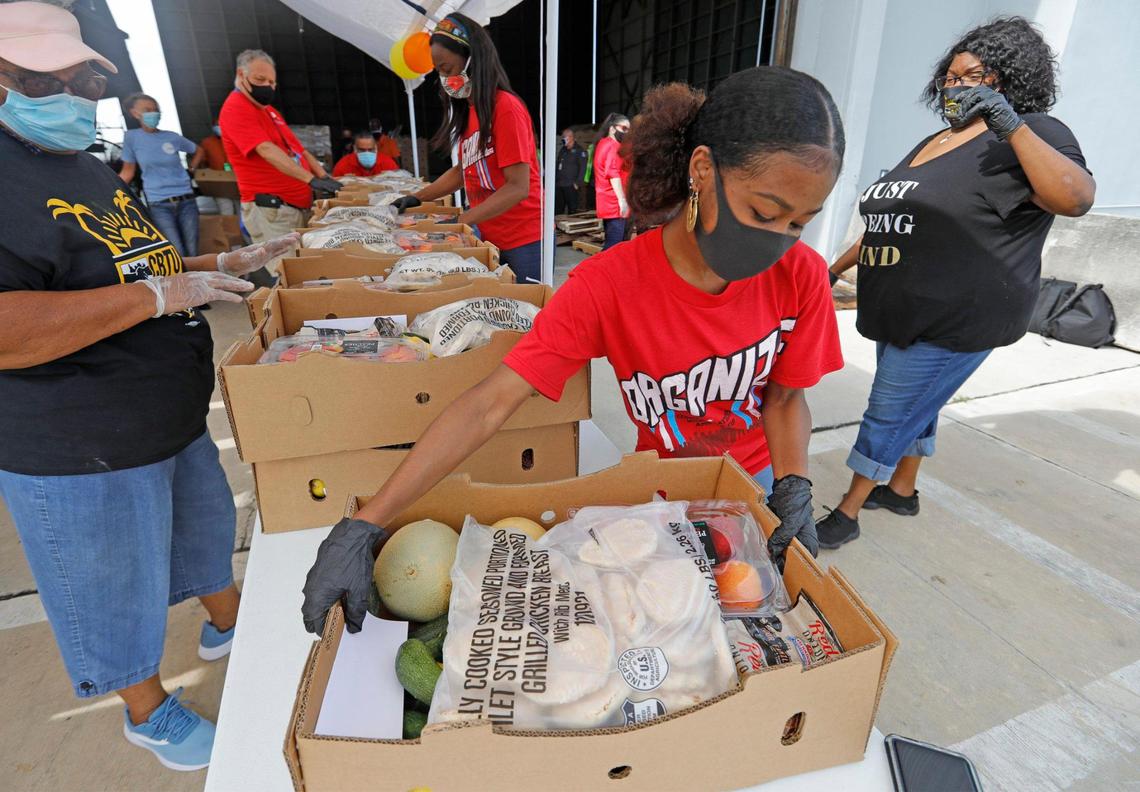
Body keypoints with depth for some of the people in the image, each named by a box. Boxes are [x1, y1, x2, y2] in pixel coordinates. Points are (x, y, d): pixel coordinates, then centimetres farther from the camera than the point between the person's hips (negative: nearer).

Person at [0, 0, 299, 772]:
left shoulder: (90, 169, 11)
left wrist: (221, 266, 9)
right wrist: (158, 295, -31)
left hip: (175, 421, 9)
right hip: (82, 454, -9)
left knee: (207, 528, 26)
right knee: (117, 591, 13)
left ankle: (228, 625, 52)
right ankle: (148, 709, 37)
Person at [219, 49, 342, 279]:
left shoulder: (268, 110, 21)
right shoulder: (236, 107, -9)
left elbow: (297, 148, 22)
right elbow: (267, 150, -22)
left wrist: (325, 178, 8)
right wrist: (311, 179, -32)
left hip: (299, 206, 9)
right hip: (271, 211, -9)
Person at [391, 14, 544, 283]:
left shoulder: (506, 107, -14)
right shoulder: (468, 110, 10)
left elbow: (518, 188, -19)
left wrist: (460, 222, -21)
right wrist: (417, 198, 12)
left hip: (523, 241, -7)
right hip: (490, 239, 7)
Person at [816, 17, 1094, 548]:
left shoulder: (1028, 136, -8)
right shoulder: (934, 143, 18)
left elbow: (1076, 198, -26)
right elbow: (888, 222, 23)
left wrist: (1010, 123, -31)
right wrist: (835, 269, 21)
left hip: (956, 321, -8)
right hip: (902, 313, 8)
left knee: (890, 415, -3)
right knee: (915, 406, 19)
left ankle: (846, 516, 9)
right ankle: (903, 490, 36)